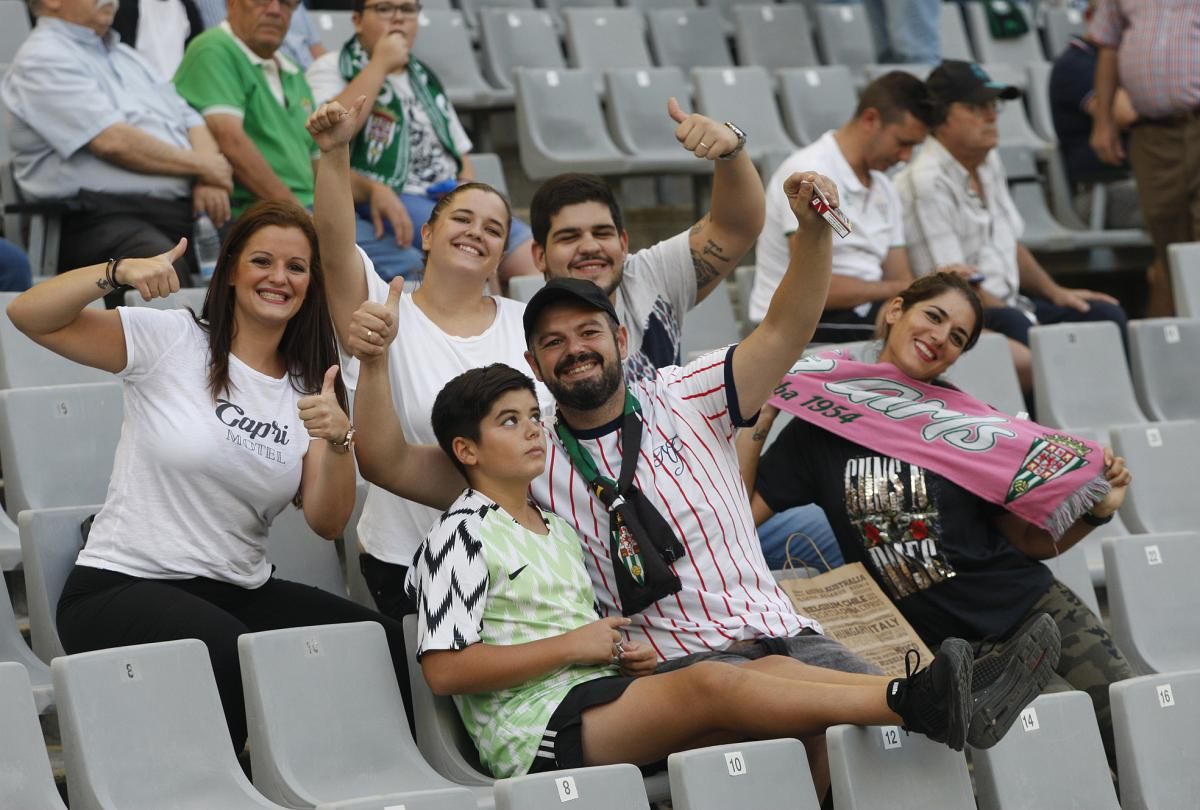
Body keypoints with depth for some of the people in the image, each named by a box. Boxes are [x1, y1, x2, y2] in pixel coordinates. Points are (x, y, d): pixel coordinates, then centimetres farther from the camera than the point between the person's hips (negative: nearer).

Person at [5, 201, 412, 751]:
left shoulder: (309, 389, 11)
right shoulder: (170, 340, -2)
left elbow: (327, 523, 3)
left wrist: (337, 439, -15)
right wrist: (119, 271, -25)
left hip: (238, 594, 5)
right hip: (121, 588, -5)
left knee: (383, 643, -20)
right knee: (237, 655, -36)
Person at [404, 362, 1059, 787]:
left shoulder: (555, 532, 28)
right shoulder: (463, 535, -1)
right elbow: (444, 668, -12)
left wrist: (623, 656, 5)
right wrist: (572, 645, -9)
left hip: (594, 698, 10)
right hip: (537, 730, -10)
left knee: (772, 671, -14)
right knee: (707, 684, -30)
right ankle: (915, 704, -43)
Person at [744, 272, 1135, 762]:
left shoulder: (968, 421, 1)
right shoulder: (821, 422, 3)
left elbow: (1029, 538, 5)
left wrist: (1095, 512, -12)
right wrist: (757, 420, -4)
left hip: (1024, 606, 1)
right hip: (930, 642, 0)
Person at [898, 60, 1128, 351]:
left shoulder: (988, 162, 13)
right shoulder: (925, 182, -17)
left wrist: (1055, 293, 12)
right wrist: (1029, 318, -19)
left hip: (1007, 304, 9)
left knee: (1105, 314, -5)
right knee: (1014, 326, -37)